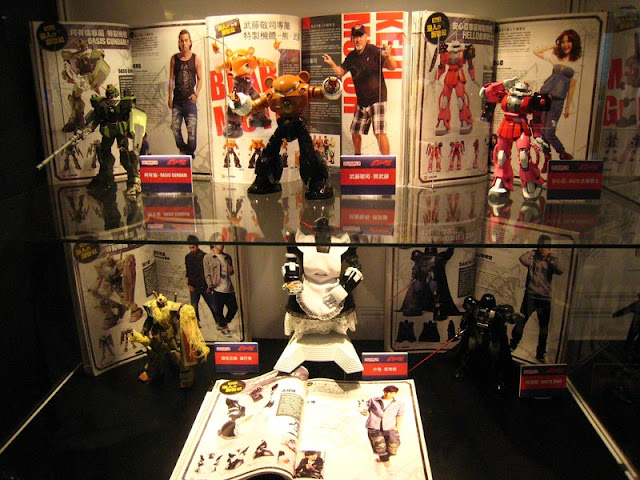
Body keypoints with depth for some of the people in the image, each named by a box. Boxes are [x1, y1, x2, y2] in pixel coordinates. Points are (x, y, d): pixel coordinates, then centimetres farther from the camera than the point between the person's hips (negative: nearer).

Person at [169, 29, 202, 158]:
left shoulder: (196, 59, 3)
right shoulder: (174, 59, 8)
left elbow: (200, 79, 6)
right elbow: (171, 78, 8)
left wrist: (196, 94, -8)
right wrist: (170, 97, 2)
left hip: (190, 100, -2)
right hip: (177, 100, 2)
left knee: (192, 129, -3)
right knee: (175, 128, 0)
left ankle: (191, 152, 14)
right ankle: (183, 150, 20)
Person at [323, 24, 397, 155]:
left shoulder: (375, 51, -10)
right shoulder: (351, 56, 9)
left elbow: (392, 67, -19)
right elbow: (340, 72, 17)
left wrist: (388, 56, -40)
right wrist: (331, 63, -1)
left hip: (377, 99, -7)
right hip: (361, 102, 7)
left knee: (379, 132, -17)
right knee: (355, 132, 16)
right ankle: (358, 157, 38)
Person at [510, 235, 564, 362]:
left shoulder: (551, 261, 3)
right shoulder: (532, 258, 0)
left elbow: (560, 271, -14)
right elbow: (523, 259, -22)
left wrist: (552, 258, -18)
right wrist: (534, 252, -10)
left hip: (545, 298, 2)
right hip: (530, 295, -2)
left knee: (544, 326, 9)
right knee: (521, 320, -4)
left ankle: (540, 354, 22)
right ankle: (512, 345, 13)